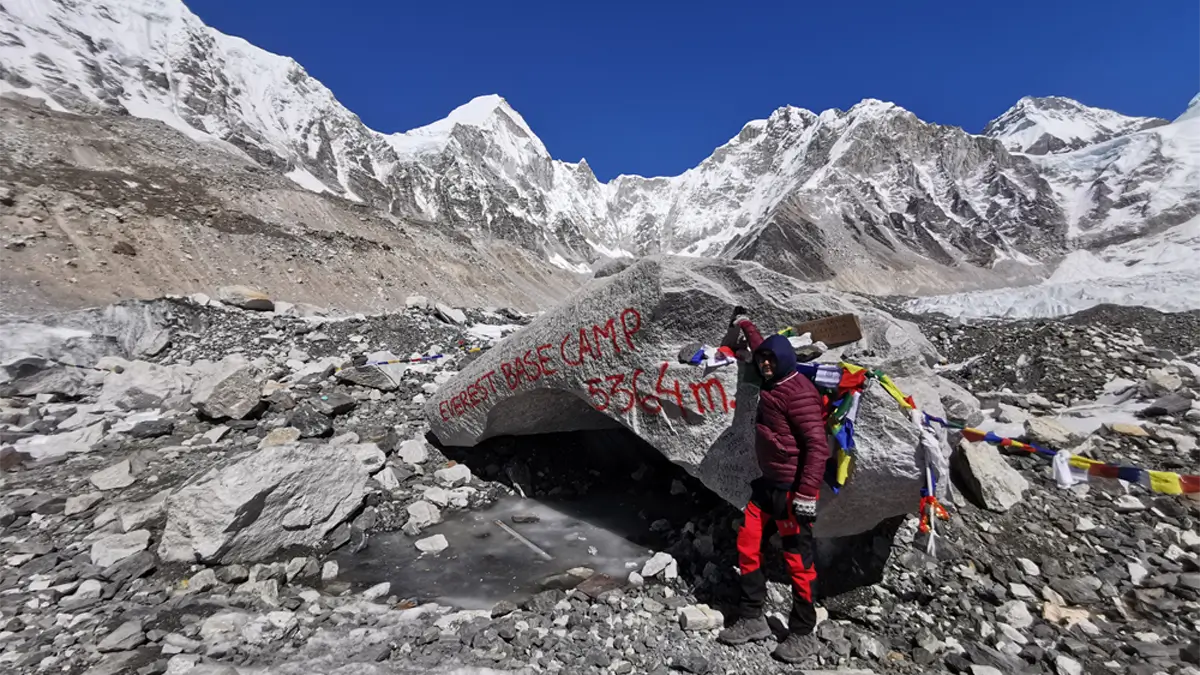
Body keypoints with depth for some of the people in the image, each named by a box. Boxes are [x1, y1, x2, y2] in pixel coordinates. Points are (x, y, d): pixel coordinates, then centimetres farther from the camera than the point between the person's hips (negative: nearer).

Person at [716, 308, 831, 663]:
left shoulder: (798, 391, -16)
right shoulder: (773, 384, 8)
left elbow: (817, 445, -20)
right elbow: (760, 348, 29)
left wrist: (807, 494, -23)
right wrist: (744, 323, 42)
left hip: (793, 488, -9)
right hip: (769, 482, 9)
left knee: (797, 559, 3)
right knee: (747, 543, 10)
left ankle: (803, 634, 22)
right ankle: (752, 619, 23)